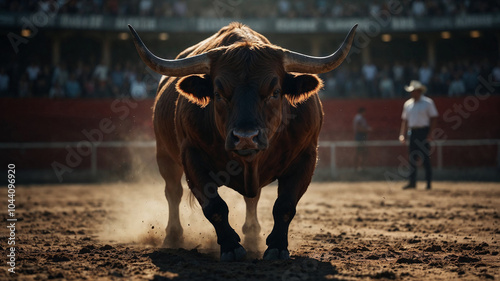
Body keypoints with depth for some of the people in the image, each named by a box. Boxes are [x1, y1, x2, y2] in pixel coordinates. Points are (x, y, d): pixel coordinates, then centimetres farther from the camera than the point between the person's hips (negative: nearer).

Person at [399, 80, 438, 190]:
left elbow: (434, 118, -6)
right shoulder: (408, 104, 13)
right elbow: (405, 120, 16)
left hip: (424, 131, -5)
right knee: (412, 158, 5)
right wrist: (402, 134, 8)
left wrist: (430, 133, -14)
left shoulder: (427, 102, -4)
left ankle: (429, 183, 1)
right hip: (413, 132, 6)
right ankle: (412, 182, 9)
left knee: (425, 158, -5)